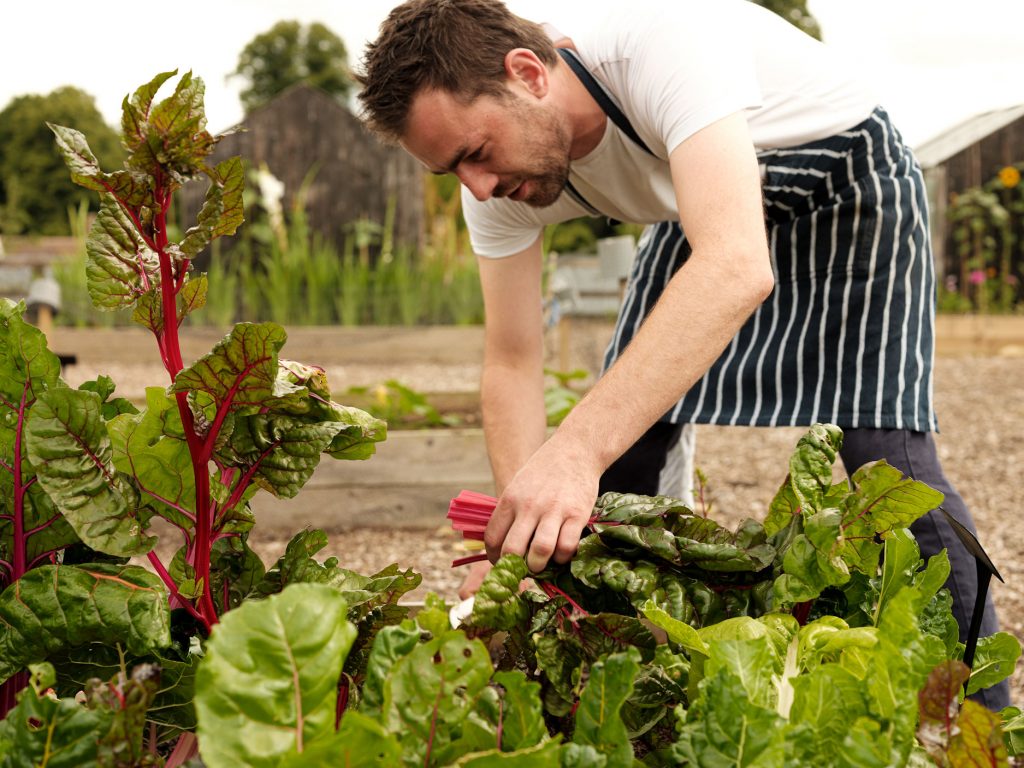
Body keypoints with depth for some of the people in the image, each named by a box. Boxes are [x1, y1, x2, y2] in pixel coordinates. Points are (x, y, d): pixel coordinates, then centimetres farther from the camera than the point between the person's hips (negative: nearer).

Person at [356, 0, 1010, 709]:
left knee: (883, 446, -18)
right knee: (620, 444, -4)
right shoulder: (501, 187, -20)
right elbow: (513, 362, -14)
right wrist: (521, 523, -30)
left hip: (846, 174, -6)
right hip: (699, 208, 6)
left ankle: (983, 715, -3)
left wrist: (577, 449, -63)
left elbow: (737, 268, -54)